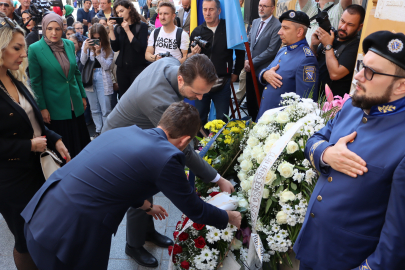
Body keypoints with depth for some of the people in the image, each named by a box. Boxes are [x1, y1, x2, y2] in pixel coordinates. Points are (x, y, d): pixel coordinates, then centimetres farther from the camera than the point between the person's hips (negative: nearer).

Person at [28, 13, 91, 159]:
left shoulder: (69, 44, 3)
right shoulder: (35, 49, -10)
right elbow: (35, 81, -7)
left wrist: (83, 96, 12)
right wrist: (42, 107, -8)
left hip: (75, 103, 4)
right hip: (54, 106, -4)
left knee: (81, 141, 13)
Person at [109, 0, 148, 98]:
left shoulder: (142, 26, -2)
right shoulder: (118, 28, 10)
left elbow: (140, 48, -14)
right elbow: (115, 48, 1)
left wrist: (128, 30, -13)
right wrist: (111, 30, -6)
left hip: (137, 68, -4)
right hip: (122, 68, 5)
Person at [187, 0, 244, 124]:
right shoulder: (197, 32, 5)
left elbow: (240, 52, 9)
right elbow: (188, 57, 10)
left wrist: (236, 73, 10)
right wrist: (193, 54, -12)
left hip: (222, 82, -2)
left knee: (222, 118, 8)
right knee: (200, 118, 10)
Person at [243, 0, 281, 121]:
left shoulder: (277, 26, -13)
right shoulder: (255, 22, 10)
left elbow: (271, 51, -18)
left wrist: (253, 63, -13)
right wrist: (247, 60, -1)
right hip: (250, 69, 7)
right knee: (250, 102, 15)